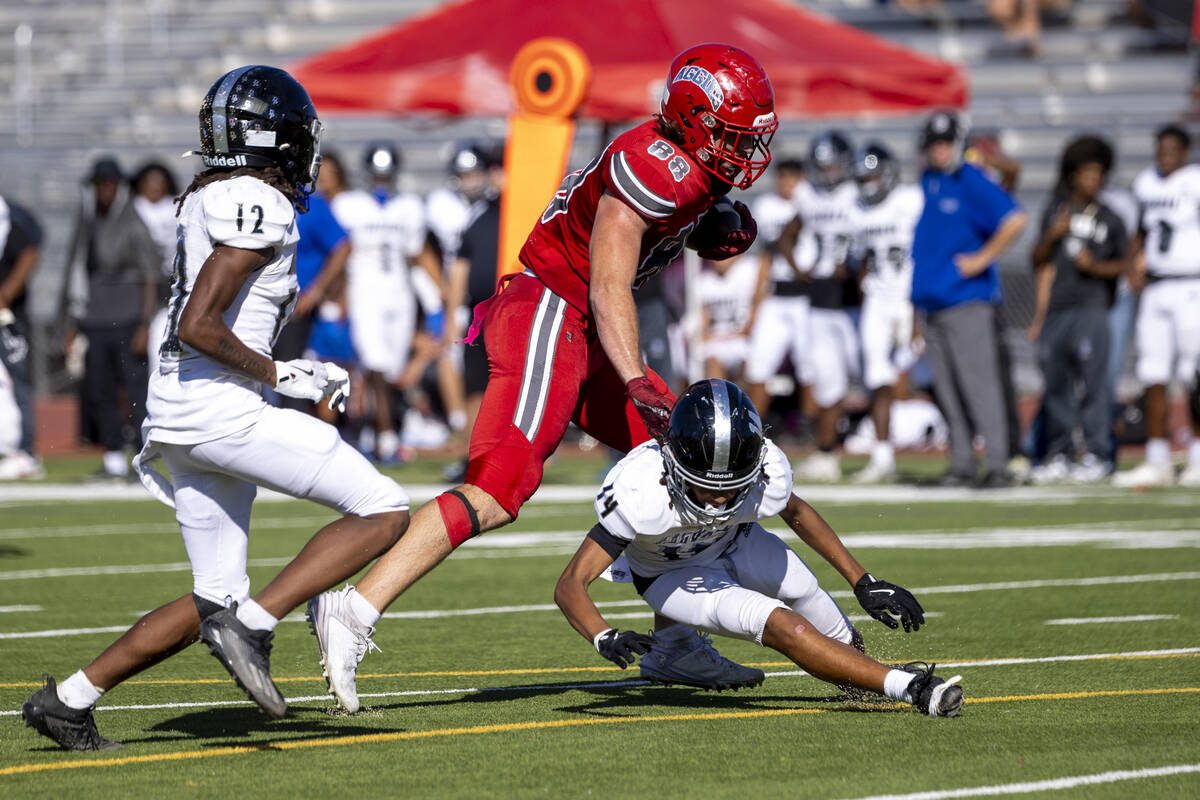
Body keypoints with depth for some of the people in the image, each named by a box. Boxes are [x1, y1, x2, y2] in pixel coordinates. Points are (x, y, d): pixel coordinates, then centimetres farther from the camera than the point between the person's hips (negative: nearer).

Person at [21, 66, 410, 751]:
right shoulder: (257, 208, -13)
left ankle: (69, 699, 14)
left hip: (180, 413, 10)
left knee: (215, 601, 15)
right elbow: (199, 327, -20)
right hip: (220, 408, -10)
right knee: (384, 512, -8)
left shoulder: (214, 202, 18)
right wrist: (280, 375, -10)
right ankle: (253, 625, -16)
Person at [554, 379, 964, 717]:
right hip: (673, 575, -4)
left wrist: (864, 582, -2)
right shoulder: (641, 492, -42)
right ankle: (908, 687, -19)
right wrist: (606, 638, -58)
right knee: (783, 628, -22)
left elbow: (795, 513, -4)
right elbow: (570, 586, -39)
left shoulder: (765, 473, -31)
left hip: (735, 543, 4)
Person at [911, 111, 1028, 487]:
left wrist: (982, 259, -15)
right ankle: (961, 463, 13)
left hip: (966, 299, -8)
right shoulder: (926, 182, 14)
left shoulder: (971, 183, -8)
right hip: (930, 301, 8)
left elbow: (1014, 220, -17)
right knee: (947, 389, 8)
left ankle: (996, 464, -11)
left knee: (978, 382, -10)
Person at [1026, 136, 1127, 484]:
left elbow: (1122, 264, 9)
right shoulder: (1055, 211, 13)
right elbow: (1039, 259, 13)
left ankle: (1096, 456, -6)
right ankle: (1059, 456, 13)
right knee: (1055, 384, 5)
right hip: (1055, 309, 3)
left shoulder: (1109, 219, 7)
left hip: (1091, 308, -3)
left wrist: (1096, 266, -9)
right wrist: (1052, 235, -5)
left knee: (1093, 382, -9)